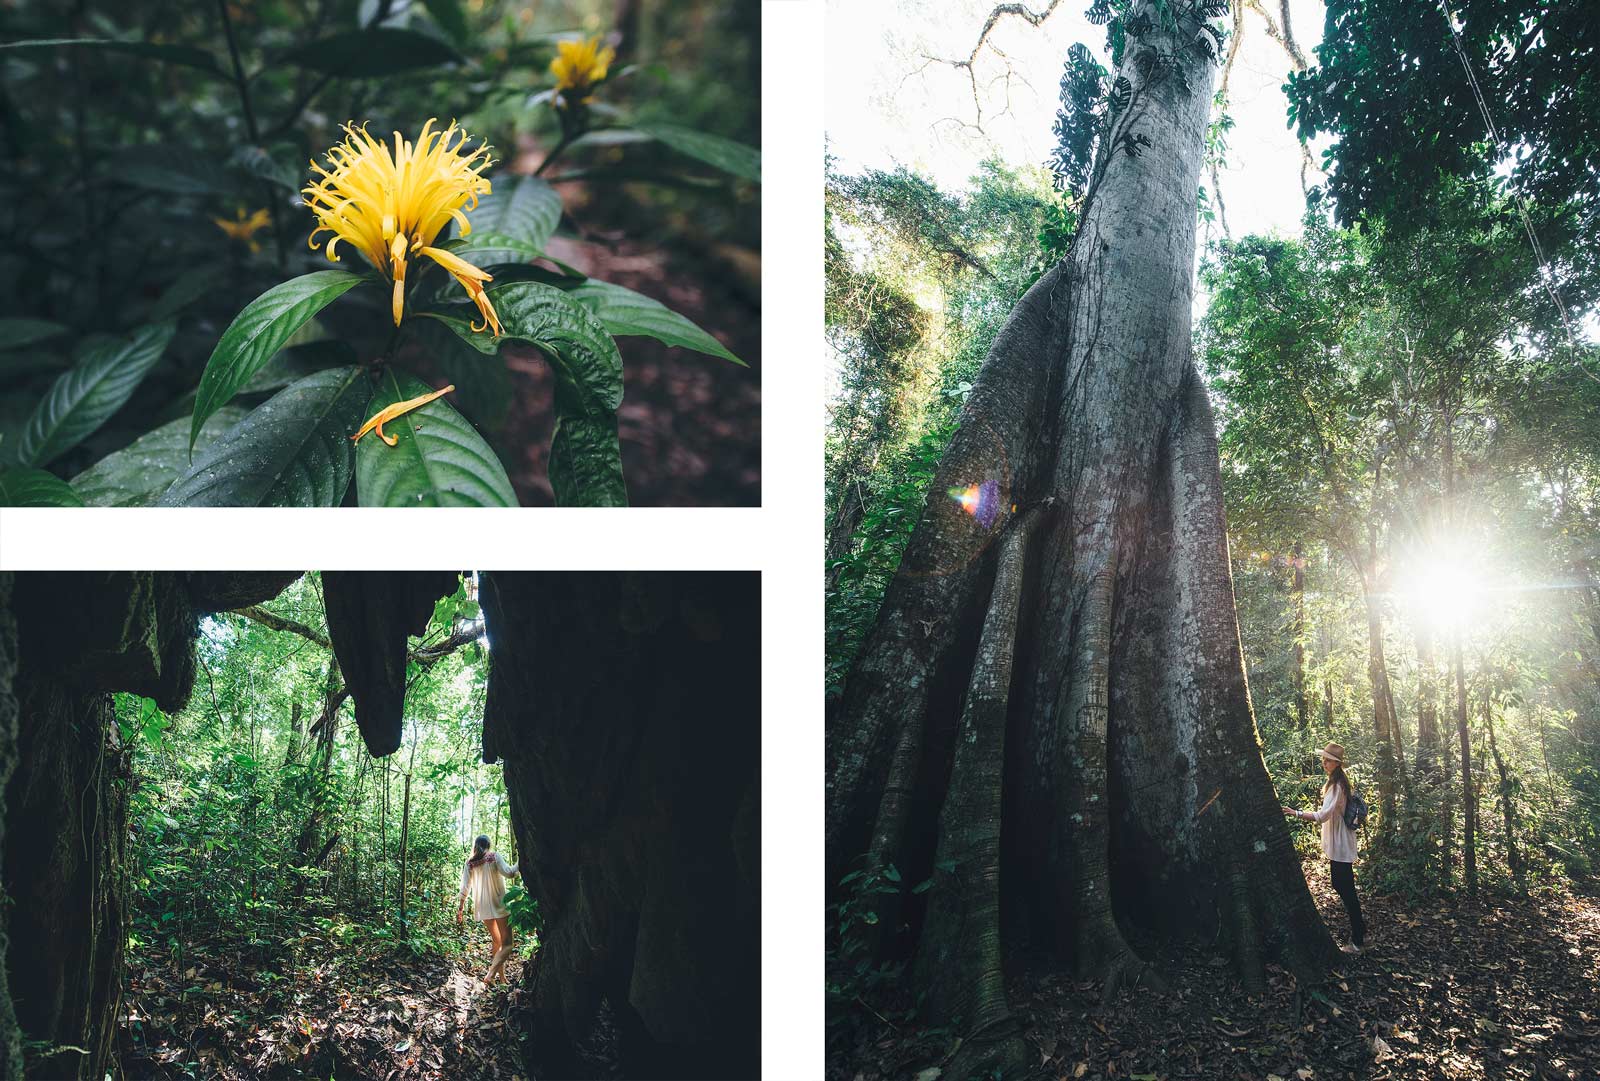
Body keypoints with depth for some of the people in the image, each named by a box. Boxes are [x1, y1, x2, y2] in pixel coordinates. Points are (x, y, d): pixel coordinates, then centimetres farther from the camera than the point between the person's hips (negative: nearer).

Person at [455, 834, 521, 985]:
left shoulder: (470, 863, 6)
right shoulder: (494, 857, -5)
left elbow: (464, 888, 4)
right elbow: (508, 873, -18)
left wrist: (460, 908, 8)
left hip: (482, 907, 5)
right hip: (499, 904, -5)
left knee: (497, 942, 20)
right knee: (506, 944, -4)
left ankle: (502, 977, 21)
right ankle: (490, 975, -23)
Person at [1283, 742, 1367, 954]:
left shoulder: (1336, 786, -22)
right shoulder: (1336, 782, 10)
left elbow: (1323, 815, -33)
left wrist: (1296, 813, -37)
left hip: (1340, 846, -11)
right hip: (1338, 844, 11)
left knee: (1346, 890, -5)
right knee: (1340, 885, 19)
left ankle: (1357, 941, 2)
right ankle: (1360, 931, 32)